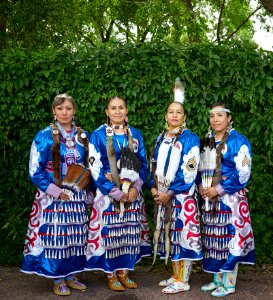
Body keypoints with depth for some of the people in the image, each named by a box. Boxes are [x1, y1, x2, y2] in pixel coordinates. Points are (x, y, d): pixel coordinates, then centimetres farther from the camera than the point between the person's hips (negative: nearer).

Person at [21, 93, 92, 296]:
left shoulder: (83, 136, 7)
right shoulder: (44, 136, -6)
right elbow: (35, 171, -8)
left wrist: (87, 192, 8)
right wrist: (56, 191, -14)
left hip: (77, 196, 4)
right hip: (53, 197, -4)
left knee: (75, 236, 9)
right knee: (55, 236, 1)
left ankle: (71, 276, 24)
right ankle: (58, 280, 15)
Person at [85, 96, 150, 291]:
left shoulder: (135, 134, 8)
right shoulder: (98, 135, -3)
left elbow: (143, 164, 9)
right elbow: (95, 167, -8)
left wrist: (135, 188, -8)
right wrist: (116, 192, -13)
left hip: (132, 192, 4)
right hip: (108, 193, -3)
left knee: (130, 234, 7)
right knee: (109, 233, -1)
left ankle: (124, 273, 21)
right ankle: (111, 275, 14)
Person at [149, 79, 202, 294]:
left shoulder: (190, 139, -7)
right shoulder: (161, 138, 12)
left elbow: (189, 171, -14)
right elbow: (154, 165, 16)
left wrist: (170, 192, -15)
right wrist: (153, 187, 1)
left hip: (182, 195, -6)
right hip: (162, 195, 7)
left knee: (183, 234, -3)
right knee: (169, 235, 11)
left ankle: (183, 281, 6)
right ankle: (175, 276, 23)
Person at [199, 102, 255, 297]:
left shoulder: (238, 141, -8)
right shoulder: (208, 141, 11)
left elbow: (243, 174, -14)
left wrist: (220, 189, -17)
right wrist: (201, 186, 0)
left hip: (230, 198, -6)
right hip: (210, 198, 6)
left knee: (230, 237, -1)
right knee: (214, 238, 10)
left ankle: (229, 283, 11)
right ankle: (217, 279, 23)